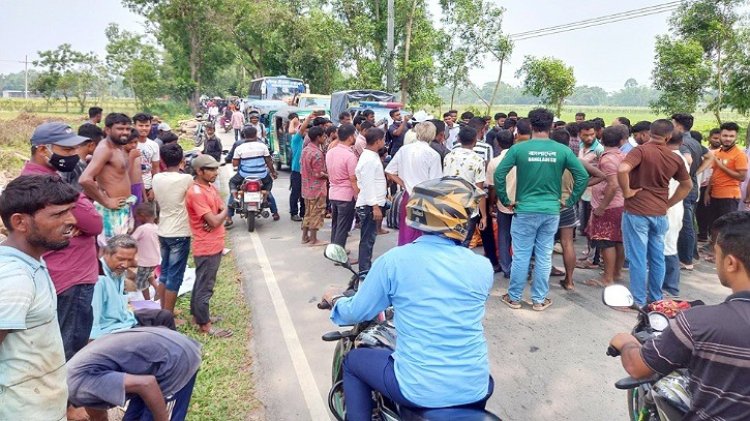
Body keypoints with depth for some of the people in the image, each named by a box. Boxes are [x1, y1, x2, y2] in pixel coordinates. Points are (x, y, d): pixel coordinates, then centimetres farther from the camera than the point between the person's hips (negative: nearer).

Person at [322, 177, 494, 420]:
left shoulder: (393, 260, -12)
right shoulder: (483, 267, -4)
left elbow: (357, 312, 1)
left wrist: (335, 300, 24)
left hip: (419, 389, -2)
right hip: (475, 389, 3)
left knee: (353, 361, 23)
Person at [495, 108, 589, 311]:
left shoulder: (519, 148, -8)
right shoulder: (562, 150, -2)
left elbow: (499, 174, -11)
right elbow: (583, 176, -2)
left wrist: (505, 200, -1)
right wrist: (570, 201, 7)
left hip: (525, 210, -2)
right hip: (552, 211, 2)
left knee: (521, 256, 8)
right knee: (544, 256, 11)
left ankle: (514, 297, 20)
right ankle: (539, 299, 22)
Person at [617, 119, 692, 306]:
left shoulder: (641, 150, -11)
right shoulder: (675, 158, 6)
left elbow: (622, 169, -30)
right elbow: (687, 185, 19)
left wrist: (626, 192, -15)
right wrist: (667, 204, 17)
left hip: (636, 212, -5)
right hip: (659, 214, 5)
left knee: (638, 258, 1)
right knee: (657, 257, 15)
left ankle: (639, 301, 8)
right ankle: (656, 298, 26)